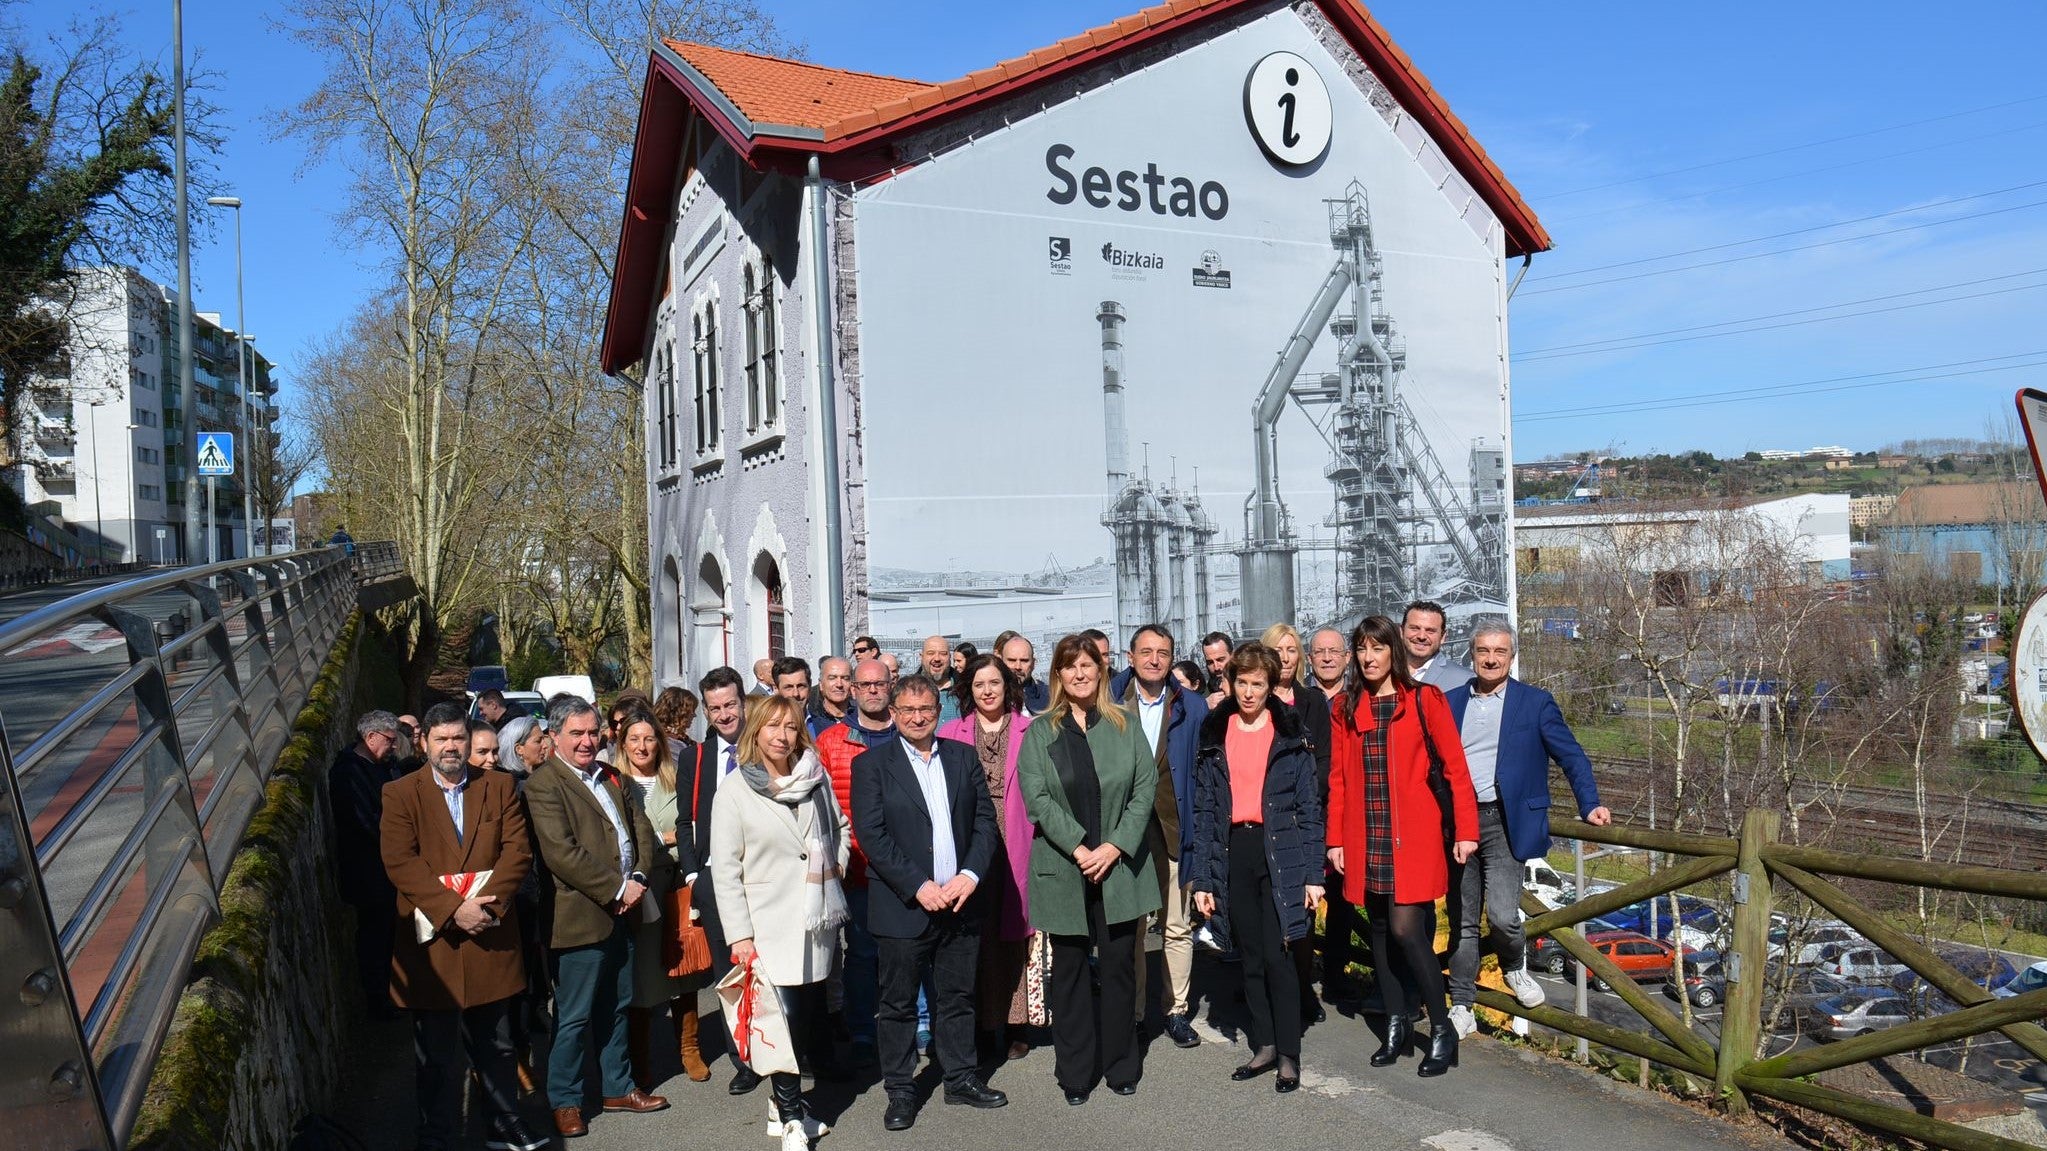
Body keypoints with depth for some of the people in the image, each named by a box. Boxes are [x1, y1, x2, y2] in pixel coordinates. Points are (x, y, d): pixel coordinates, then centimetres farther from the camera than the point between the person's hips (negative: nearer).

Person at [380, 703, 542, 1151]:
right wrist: (452, 908, -20)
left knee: (497, 1047, 16)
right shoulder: (400, 793, -1)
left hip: (490, 936, 2)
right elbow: (400, 862, -11)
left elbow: (518, 851, -1)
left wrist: (485, 902, -16)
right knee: (437, 1056, 9)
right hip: (432, 941, -2)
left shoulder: (499, 786, 5)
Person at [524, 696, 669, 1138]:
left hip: (620, 914, 7)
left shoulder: (609, 777, 12)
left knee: (616, 1007, 18)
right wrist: (617, 889, -18)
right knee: (574, 1017, 4)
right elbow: (562, 853, -20)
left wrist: (638, 878, -6)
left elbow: (640, 828, 11)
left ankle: (617, 1087, 31)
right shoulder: (543, 785, -12)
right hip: (581, 916, -7)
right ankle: (565, 1101, 19)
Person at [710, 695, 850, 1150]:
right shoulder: (735, 789, -5)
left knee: (810, 1016, 11)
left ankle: (785, 1102, 31)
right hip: (771, 925, -4)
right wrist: (739, 934, -10)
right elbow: (725, 869, -6)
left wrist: (837, 863, 6)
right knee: (786, 1021, -6)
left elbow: (840, 827, 23)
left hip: (817, 919, 4)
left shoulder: (816, 777, 5)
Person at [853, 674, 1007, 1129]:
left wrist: (969, 876, -9)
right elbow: (871, 835, -10)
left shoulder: (963, 756, 8)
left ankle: (962, 1079, 29)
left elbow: (986, 820, 6)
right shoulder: (872, 764, -3)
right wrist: (919, 887, -16)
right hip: (903, 905, -3)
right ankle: (900, 1091, 22)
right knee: (898, 1003, 7)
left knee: (957, 997, 14)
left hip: (961, 900, 3)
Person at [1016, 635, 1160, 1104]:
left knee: (1119, 965, 7)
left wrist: (1114, 846, -11)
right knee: (1069, 970, 7)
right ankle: (1075, 1071, 18)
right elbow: (1037, 797, -6)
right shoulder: (1039, 733, 4)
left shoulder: (1125, 727, 6)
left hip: (1119, 867, 1)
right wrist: (1079, 848, -15)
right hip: (1063, 870, 0)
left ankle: (1121, 1065, 22)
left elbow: (1145, 788, 0)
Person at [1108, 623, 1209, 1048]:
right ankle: (1130, 1011, 20)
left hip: (1175, 829, 1)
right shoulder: (1109, 703, 1)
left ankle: (1176, 1010, 18)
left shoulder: (1193, 707, 4)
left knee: (1178, 926, 6)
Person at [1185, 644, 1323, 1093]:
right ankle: (1264, 1045, 24)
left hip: (1280, 853, -3)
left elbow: (1309, 807, 1)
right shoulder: (1214, 737, 8)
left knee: (1277, 955, -5)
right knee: (1250, 957, 10)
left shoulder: (1290, 735, 3)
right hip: (1233, 853, 3)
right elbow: (1204, 811, 7)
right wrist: (1201, 878, 2)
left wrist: (1313, 873, -5)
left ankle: (1289, 1056, 7)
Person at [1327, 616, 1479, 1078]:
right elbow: (1338, 777, 8)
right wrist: (1335, 839, 4)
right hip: (1365, 838, 4)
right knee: (1380, 929, 9)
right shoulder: (1345, 707, 8)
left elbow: (1455, 766, -2)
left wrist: (1466, 830, -7)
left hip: (1412, 836, -4)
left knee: (1406, 928, -10)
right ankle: (1396, 1025, 23)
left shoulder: (1424, 699, -1)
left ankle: (1442, 1030, 6)